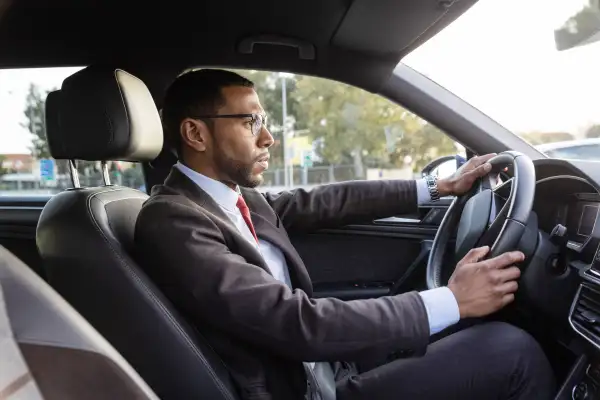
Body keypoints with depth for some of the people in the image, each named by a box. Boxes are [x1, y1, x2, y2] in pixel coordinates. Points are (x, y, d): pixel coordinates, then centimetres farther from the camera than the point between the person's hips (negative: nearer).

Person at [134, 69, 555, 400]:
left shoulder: (236, 197, 4)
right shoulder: (171, 221, -23)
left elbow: (327, 201, 11)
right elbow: (297, 323, -29)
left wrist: (438, 187, 13)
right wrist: (451, 300, -23)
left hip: (319, 365, 9)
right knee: (513, 351, -10)